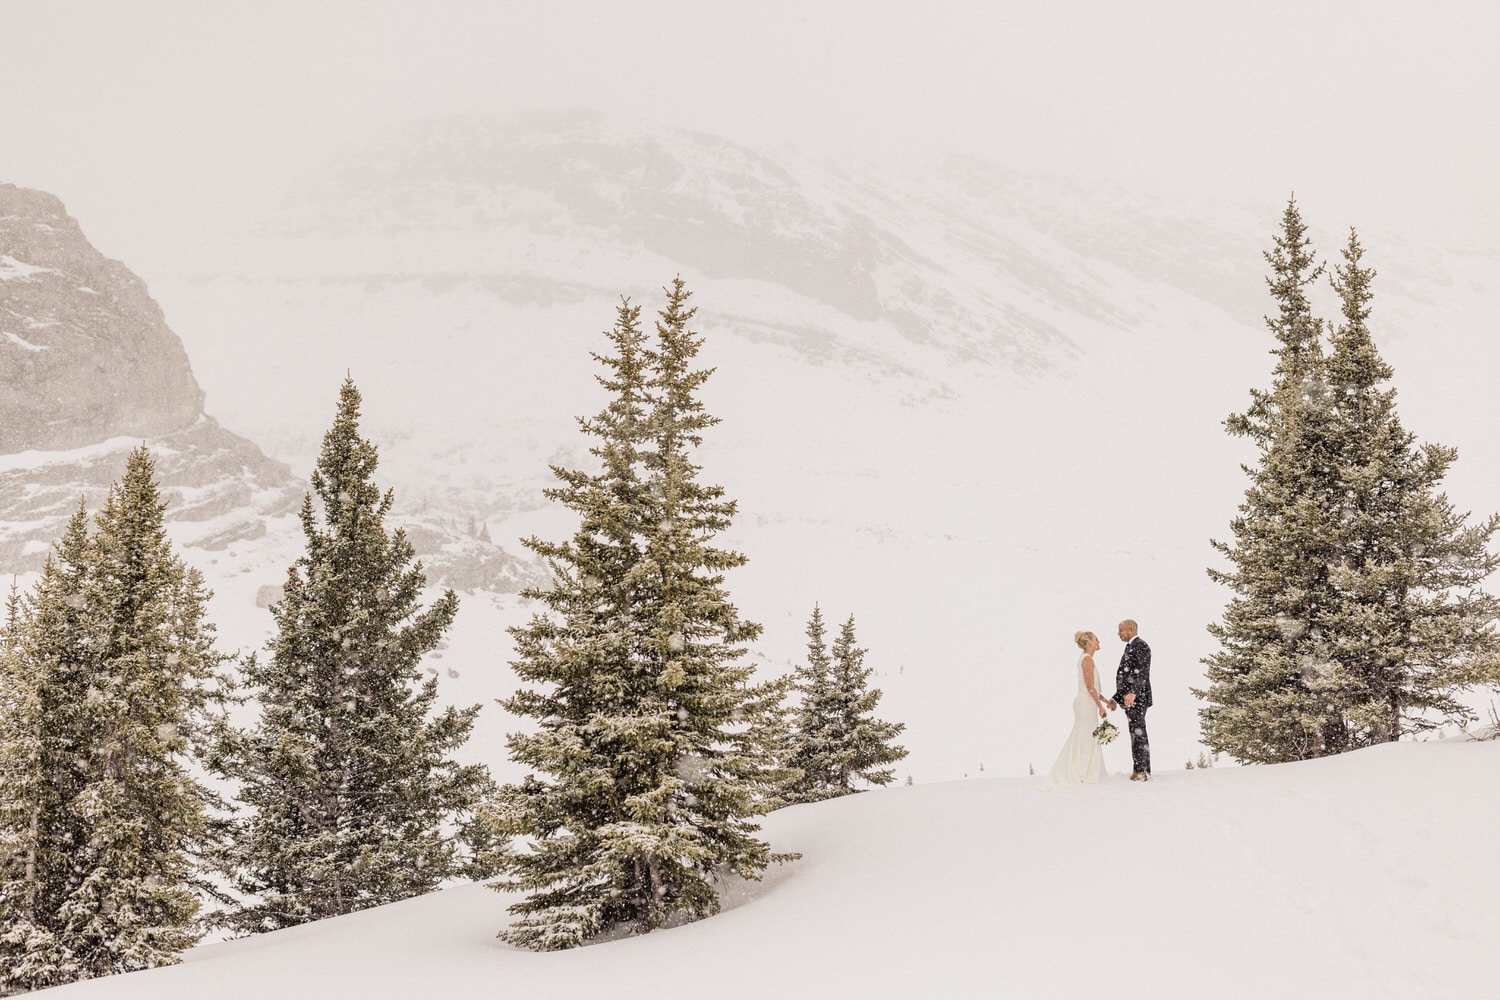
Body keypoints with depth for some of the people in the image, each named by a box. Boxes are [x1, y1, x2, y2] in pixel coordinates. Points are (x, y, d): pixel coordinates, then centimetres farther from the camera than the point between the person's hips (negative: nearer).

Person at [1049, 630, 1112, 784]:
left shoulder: (1085, 659, 16)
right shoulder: (1087, 659, -14)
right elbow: (1090, 686, -18)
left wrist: (1105, 700, 21)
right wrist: (1100, 706, -16)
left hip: (1084, 702, 10)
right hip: (1087, 703, -10)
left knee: (1080, 739, 12)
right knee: (1086, 739, -4)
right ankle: (1082, 776, -1)